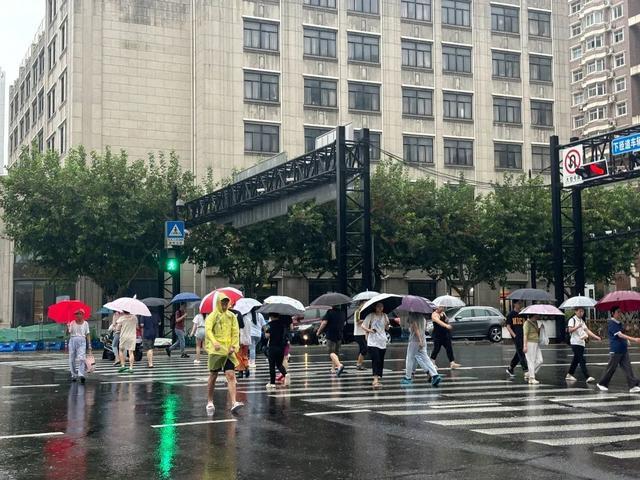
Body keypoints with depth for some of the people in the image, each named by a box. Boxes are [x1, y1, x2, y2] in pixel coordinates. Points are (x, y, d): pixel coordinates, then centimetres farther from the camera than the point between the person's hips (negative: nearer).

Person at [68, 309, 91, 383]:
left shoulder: (85, 323, 8)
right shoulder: (72, 323, 7)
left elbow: (88, 334, 8)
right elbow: (68, 332, -4)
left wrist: (89, 345, 2)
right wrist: (67, 327, -26)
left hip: (82, 341, -1)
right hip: (73, 341, 1)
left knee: (81, 358, -16)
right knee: (72, 359, 3)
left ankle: (81, 375, -25)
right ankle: (74, 375, 16)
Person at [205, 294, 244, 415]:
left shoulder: (232, 316, 11)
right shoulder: (212, 316, 0)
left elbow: (235, 332, 7)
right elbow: (208, 330, -16)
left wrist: (233, 346, -8)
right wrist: (214, 342, -33)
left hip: (229, 351, 2)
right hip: (216, 350, -2)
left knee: (231, 376, -9)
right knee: (213, 377, 6)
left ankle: (234, 403, -17)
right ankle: (210, 403, 20)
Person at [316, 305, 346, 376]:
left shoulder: (330, 312, -12)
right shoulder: (342, 313, 6)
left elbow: (324, 323, -15)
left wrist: (318, 331, -4)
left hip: (331, 335, -6)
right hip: (339, 336, 6)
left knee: (331, 352, -8)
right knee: (336, 352, 16)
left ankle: (339, 365, -31)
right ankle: (333, 369, 24)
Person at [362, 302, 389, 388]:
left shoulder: (385, 316, 10)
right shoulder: (371, 316, -3)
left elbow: (387, 329, 14)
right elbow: (363, 325, -3)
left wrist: (387, 324, -9)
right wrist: (369, 330, -21)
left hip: (382, 342, 5)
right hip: (373, 342, -5)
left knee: (381, 361, 7)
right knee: (376, 360, -16)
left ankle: (378, 377, 17)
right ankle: (375, 380, -23)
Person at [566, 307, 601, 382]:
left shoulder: (582, 321, 19)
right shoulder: (572, 320, -7)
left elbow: (587, 330, 17)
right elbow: (570, 330, -18)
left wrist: (596, 337, 8)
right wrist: (577, 327, -34)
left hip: (582, 343, 8)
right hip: (575, 343, -8)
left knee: (576, 360, 13)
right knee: (582, 360, -13)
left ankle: (569, 375, 24)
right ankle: (587, 377, -18)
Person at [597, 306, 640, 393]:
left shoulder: (619, 323, 12)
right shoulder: (611, 323, -15)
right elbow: (620, 335, -24)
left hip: (623, 349, 8)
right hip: (615, 350, -8)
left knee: (628, 368, 1)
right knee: (611, 368, 2)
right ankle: (602, 384, 18)